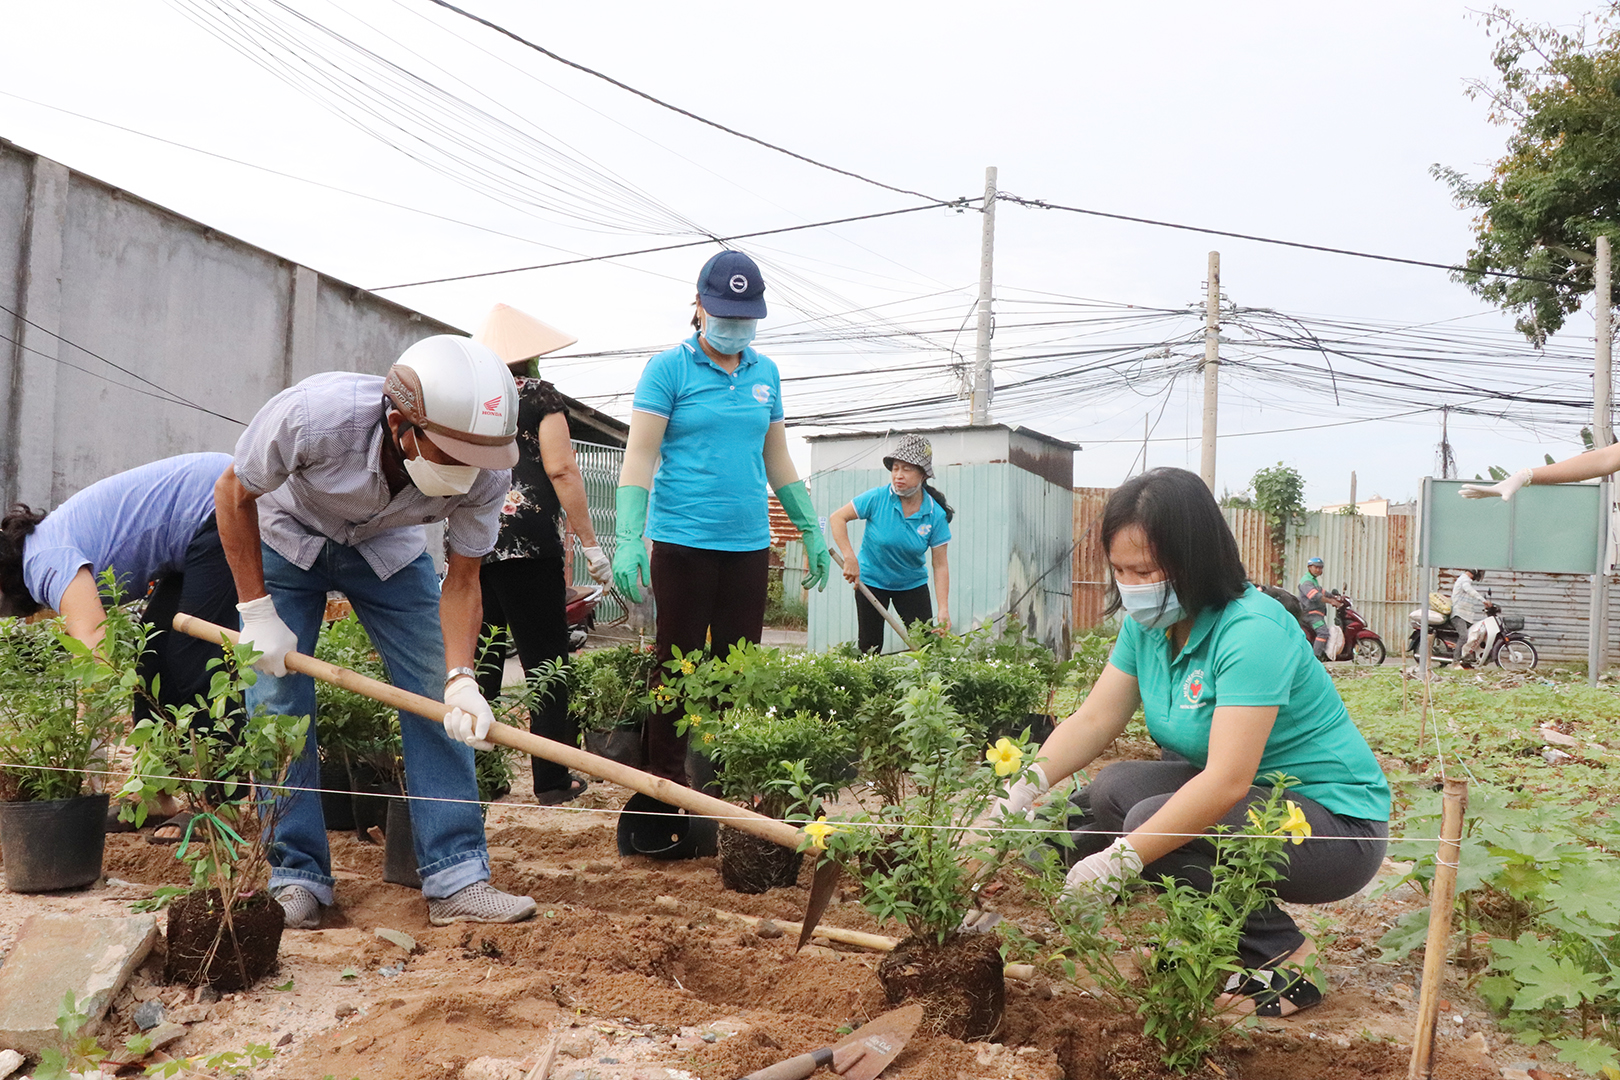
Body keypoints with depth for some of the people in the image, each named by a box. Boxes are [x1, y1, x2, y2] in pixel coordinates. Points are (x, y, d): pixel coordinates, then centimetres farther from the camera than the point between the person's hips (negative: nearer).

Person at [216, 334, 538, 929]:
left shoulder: (489, 470, -33)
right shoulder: (314, 415, -41)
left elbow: (460, 579, -18)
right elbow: (233, 494, -20)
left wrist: (462, 679, -32)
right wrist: (257, 613, -21)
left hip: (387, 544, 2)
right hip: (285, 533, -1)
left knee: (436, 693, -8)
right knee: (277, 700, -8)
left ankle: (457, 879, -3)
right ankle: (296, 877, 6)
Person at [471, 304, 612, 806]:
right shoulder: (540, 394, 1)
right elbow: (561, 470, -7)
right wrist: (590, 544, -4)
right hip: (528, 543, -5)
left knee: (479, 664, 11)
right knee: (546, 661, 1)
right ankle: (552, 780, 2)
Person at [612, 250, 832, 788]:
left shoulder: (765, 371, 13)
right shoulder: (668, 368, -2)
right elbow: (640, 455, -8)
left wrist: (812, 530, 17)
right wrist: (628, 540, -18)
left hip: (749, 542, 5)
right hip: (683, 541, -5)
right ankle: (667, 782, 11)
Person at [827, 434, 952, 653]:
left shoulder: (936, 514, -15)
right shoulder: (878, 498, -19)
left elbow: (940, 565, -14)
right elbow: (837, 518, -14)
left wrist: (944, 608, -22)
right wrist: (850, 558, -25)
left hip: (912, 584, 1)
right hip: (871, 580, -1)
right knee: (870, 648, 3)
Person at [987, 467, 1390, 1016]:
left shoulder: (1252, 631, -26)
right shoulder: (1146, 624, -1)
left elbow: (1228, 781, -33)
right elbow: (1094, 720, -4)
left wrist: (1122, 858, -36)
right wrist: (1024, 790, -20)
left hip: (1336, 825, -8)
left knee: (1153, 821, -27)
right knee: (1109, 791, -10)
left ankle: (1281, 959, -7)